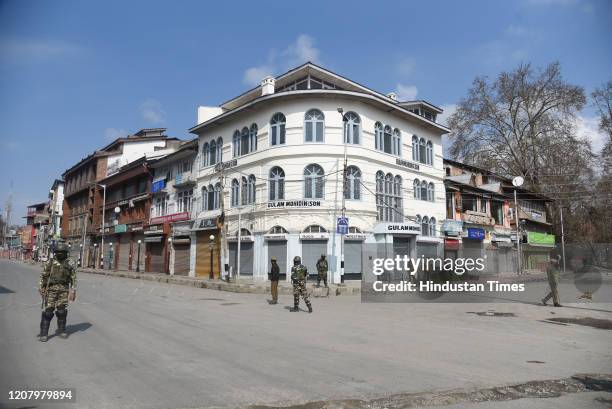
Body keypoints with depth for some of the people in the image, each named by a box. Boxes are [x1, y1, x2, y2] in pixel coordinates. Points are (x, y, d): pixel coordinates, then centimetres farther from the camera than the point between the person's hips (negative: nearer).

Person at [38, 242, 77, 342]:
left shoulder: (69, 264, 3)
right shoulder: (50, 263, 1)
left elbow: (73, 278, 4)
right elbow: (43, 276, 5)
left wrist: (73, 291, 0)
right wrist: (41, 288, -1)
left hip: (63, 290, 1)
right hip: (51, 289, -1)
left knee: (62, 310, 6)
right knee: (48, 311, -4)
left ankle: (61, 330, 20)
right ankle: (44, 334, 1)